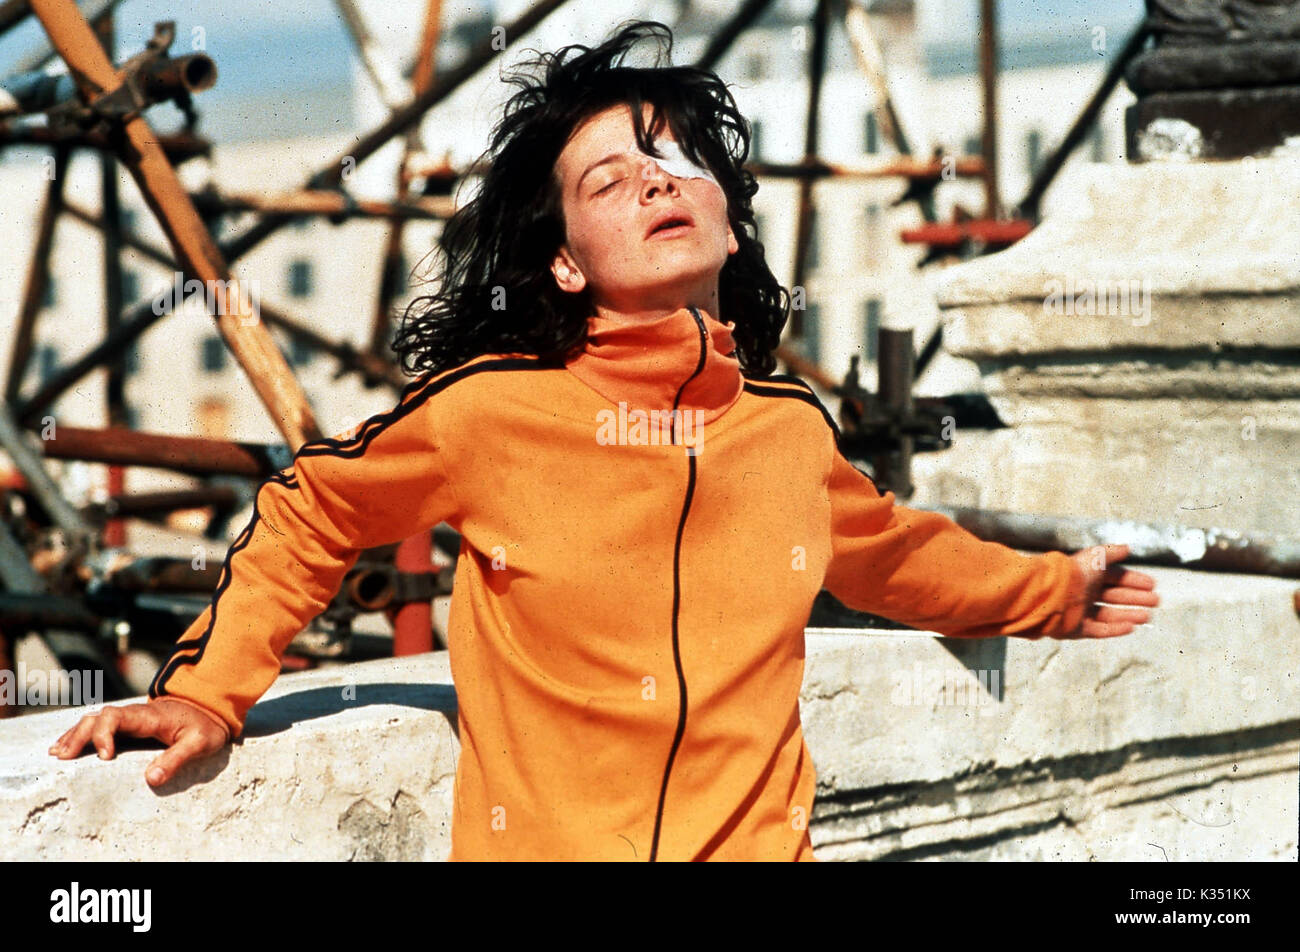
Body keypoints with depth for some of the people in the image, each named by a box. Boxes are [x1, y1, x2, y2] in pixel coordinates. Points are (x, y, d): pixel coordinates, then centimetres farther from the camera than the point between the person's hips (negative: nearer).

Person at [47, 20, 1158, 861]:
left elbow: (887, 552, 23)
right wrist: (211, 691, 2)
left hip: (758, 843, 3)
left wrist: (1049, 590, 33)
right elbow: (307, 516, 6)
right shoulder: (486, 408, -11)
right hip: (536, 843, -2)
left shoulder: (795, 426, 1)